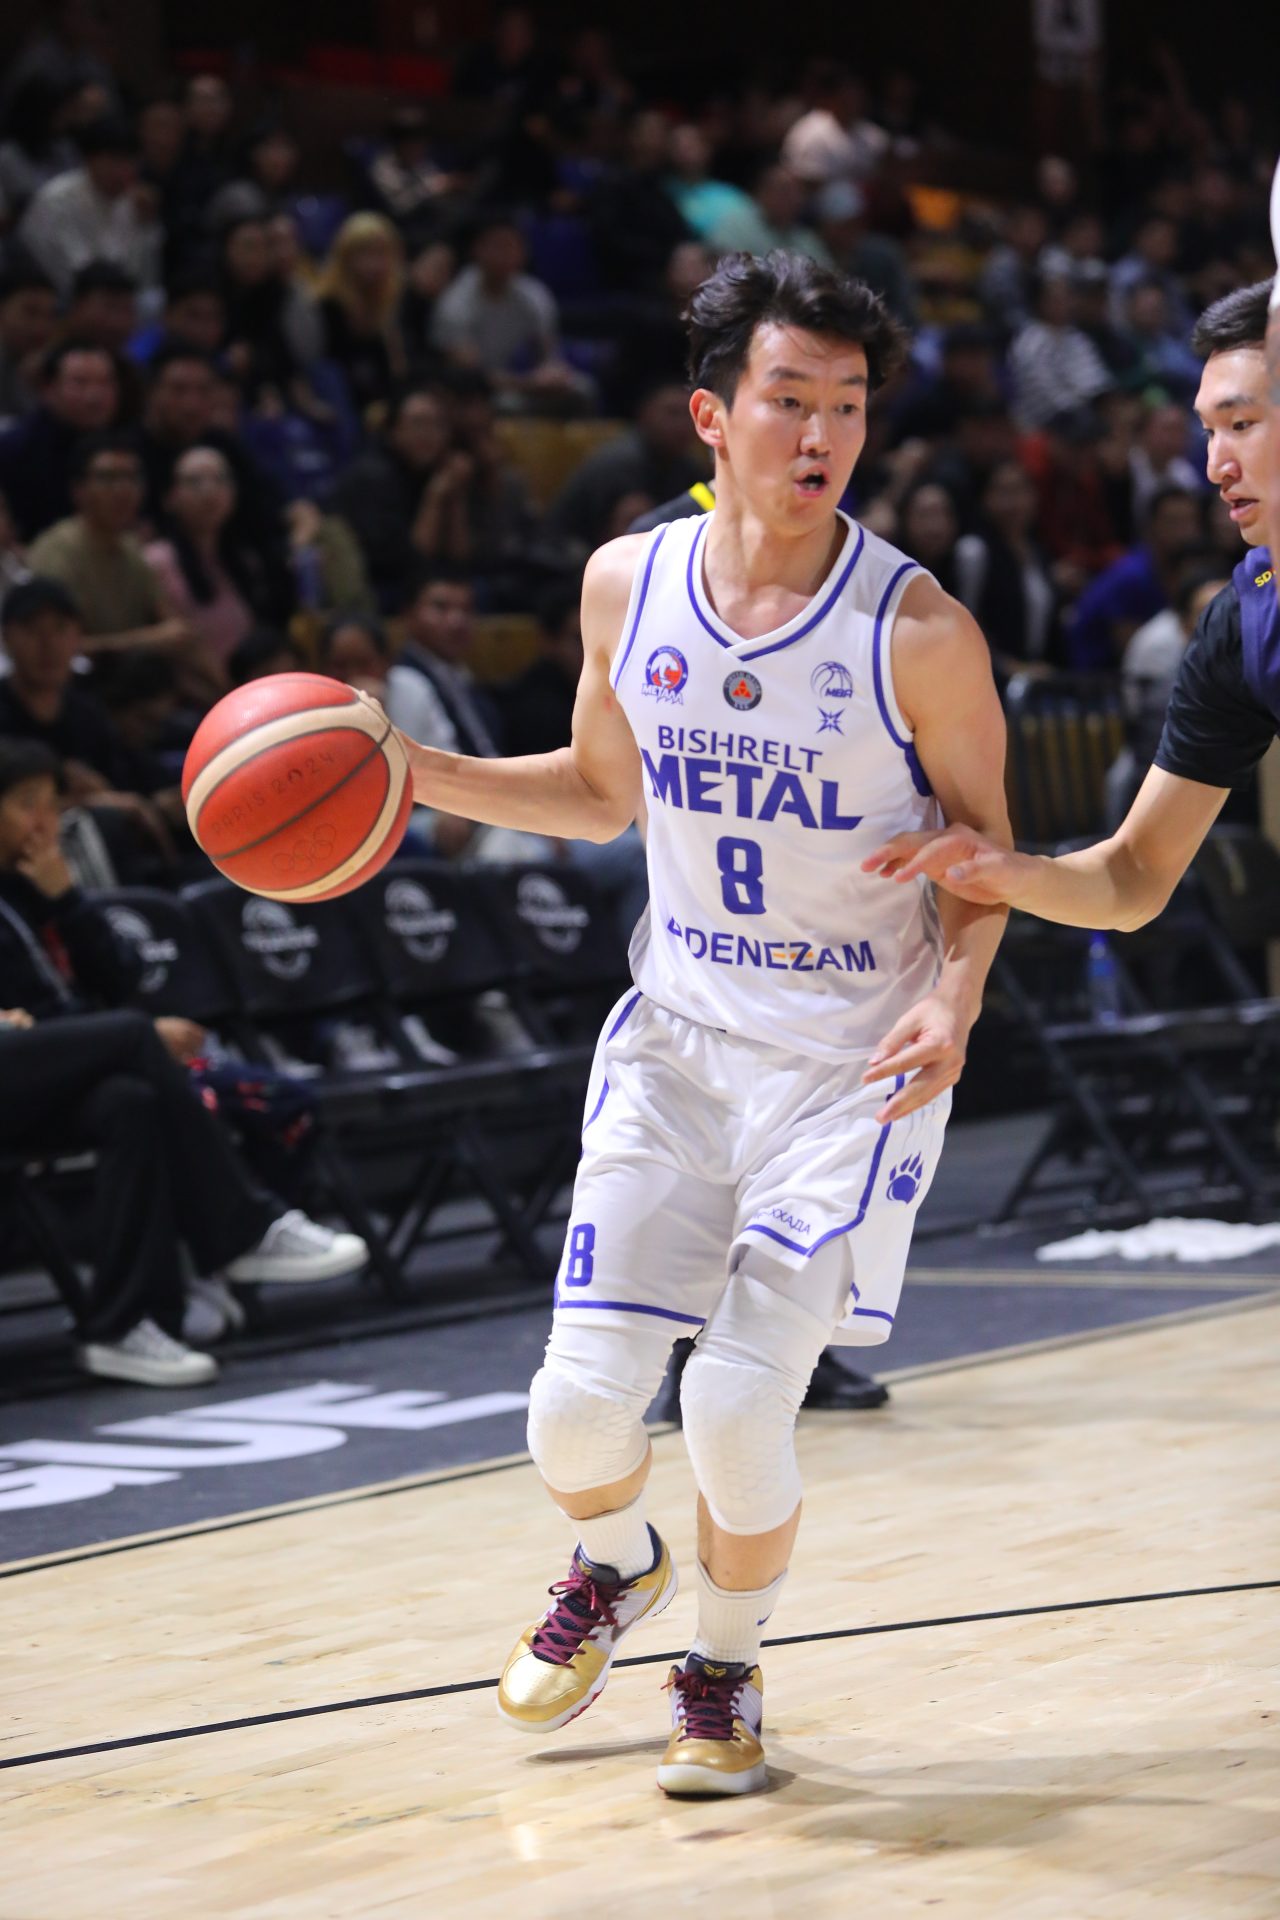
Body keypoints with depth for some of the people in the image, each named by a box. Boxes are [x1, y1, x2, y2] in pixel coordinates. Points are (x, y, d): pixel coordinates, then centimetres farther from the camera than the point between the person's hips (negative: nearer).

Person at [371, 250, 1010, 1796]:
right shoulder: (628, 585, -2)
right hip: (680, 1032, 3)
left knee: (737, 1404, -11)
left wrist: (955, 991, -21)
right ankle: (614, 1569, 34)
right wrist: (424, 777, 1)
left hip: (855, 1057, -3)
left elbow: (981, 838, -3)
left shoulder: (916, 630, -14)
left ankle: (726, 1669, 19)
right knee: (579, 1401, -3)